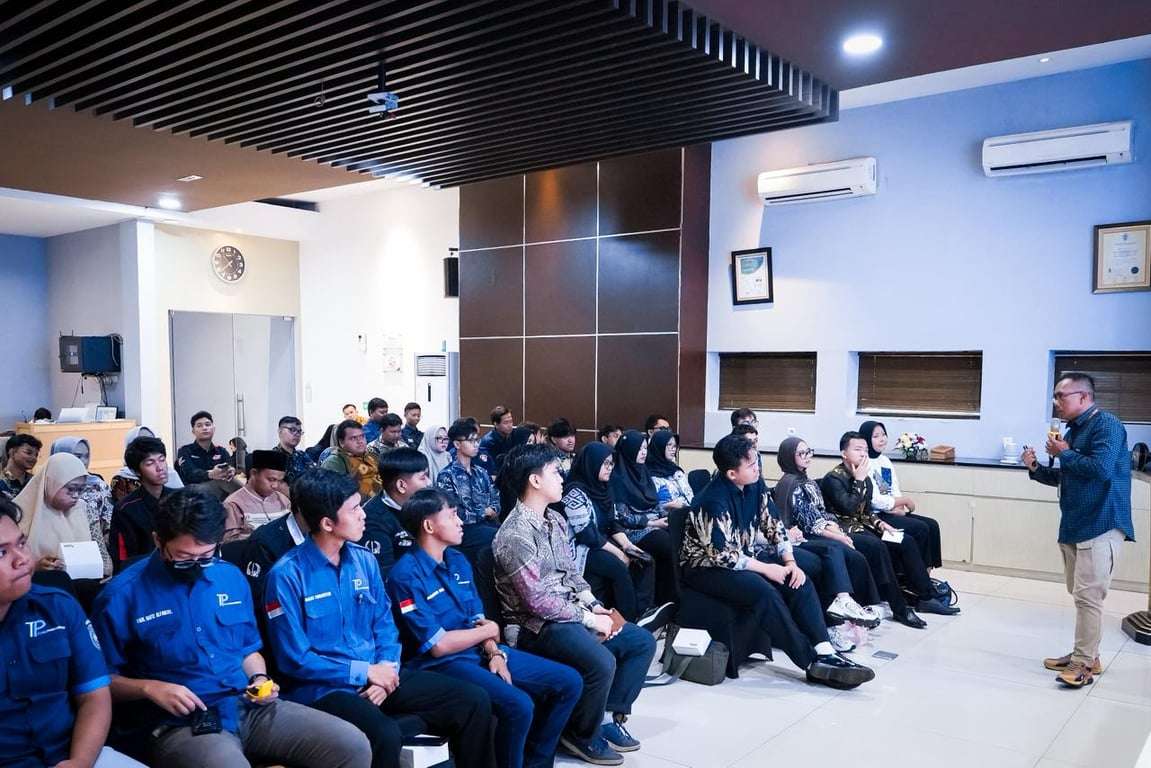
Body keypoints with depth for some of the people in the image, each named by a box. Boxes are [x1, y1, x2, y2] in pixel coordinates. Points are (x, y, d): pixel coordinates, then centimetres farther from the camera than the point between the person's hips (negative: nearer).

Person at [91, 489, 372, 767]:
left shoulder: (231, 577, 11)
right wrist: (149, 688, -14)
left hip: (248, 707, 5)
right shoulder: (122, 596, -3)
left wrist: (260, 679, 1)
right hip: (176, 724, -5)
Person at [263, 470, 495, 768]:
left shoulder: (364, 560, 6)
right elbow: (295, 660, -13)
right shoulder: (287, 575, -12)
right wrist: (365, 672, -13)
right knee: (384, 733, -36)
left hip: (375, 674, 6)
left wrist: (386, 669, -10)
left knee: (474, 701, -6)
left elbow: (385, 626, 10)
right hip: (322, 687, -6)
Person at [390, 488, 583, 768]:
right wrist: (489, 631, -5)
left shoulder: (458, 561, 10)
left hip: (481, 653, 9)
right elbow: (438, 645, -18)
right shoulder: (406, 575, -16)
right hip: (442, 664, -8)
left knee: (569, 682, 2)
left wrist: (495, 653, -8)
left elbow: (479, 620, 12)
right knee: (518, 705, -32)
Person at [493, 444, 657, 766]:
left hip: (570, 613, 9)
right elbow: (537, 602, -23)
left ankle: (609, 716, 13)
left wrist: (595, 606, -1)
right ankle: (582, 734, -3)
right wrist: (589, 618, -16)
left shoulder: (555, 519, 8)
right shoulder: (515, 534, -21)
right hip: (537, 625, -9)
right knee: (601, 663, -30)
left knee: (642, 642, 4)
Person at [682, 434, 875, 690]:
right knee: (763, 591, -31)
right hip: (707, 567, -8)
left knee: (799, 581, -10)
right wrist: (766, 568, -18)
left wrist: (790, 562, -6)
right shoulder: (714, 501, -26)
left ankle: (825, 654, -17)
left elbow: (773, 525, 7)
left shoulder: (754, 486, -1)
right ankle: (812, 664, -22)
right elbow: (723, 556, -25)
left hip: (743, 557, 8)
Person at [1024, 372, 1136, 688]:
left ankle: (1084, 664, 1)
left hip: (1100, 525, -9)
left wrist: (1064, 454, -13)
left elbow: (1101, 469, -27)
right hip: (1074, 525, 9)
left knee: (1088, 596, -7)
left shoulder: (1106, 424, -12)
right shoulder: (1074, 430, 15)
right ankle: (1086, 654, 24)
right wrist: (1036, 469, 6)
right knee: (1079, 594, 14)